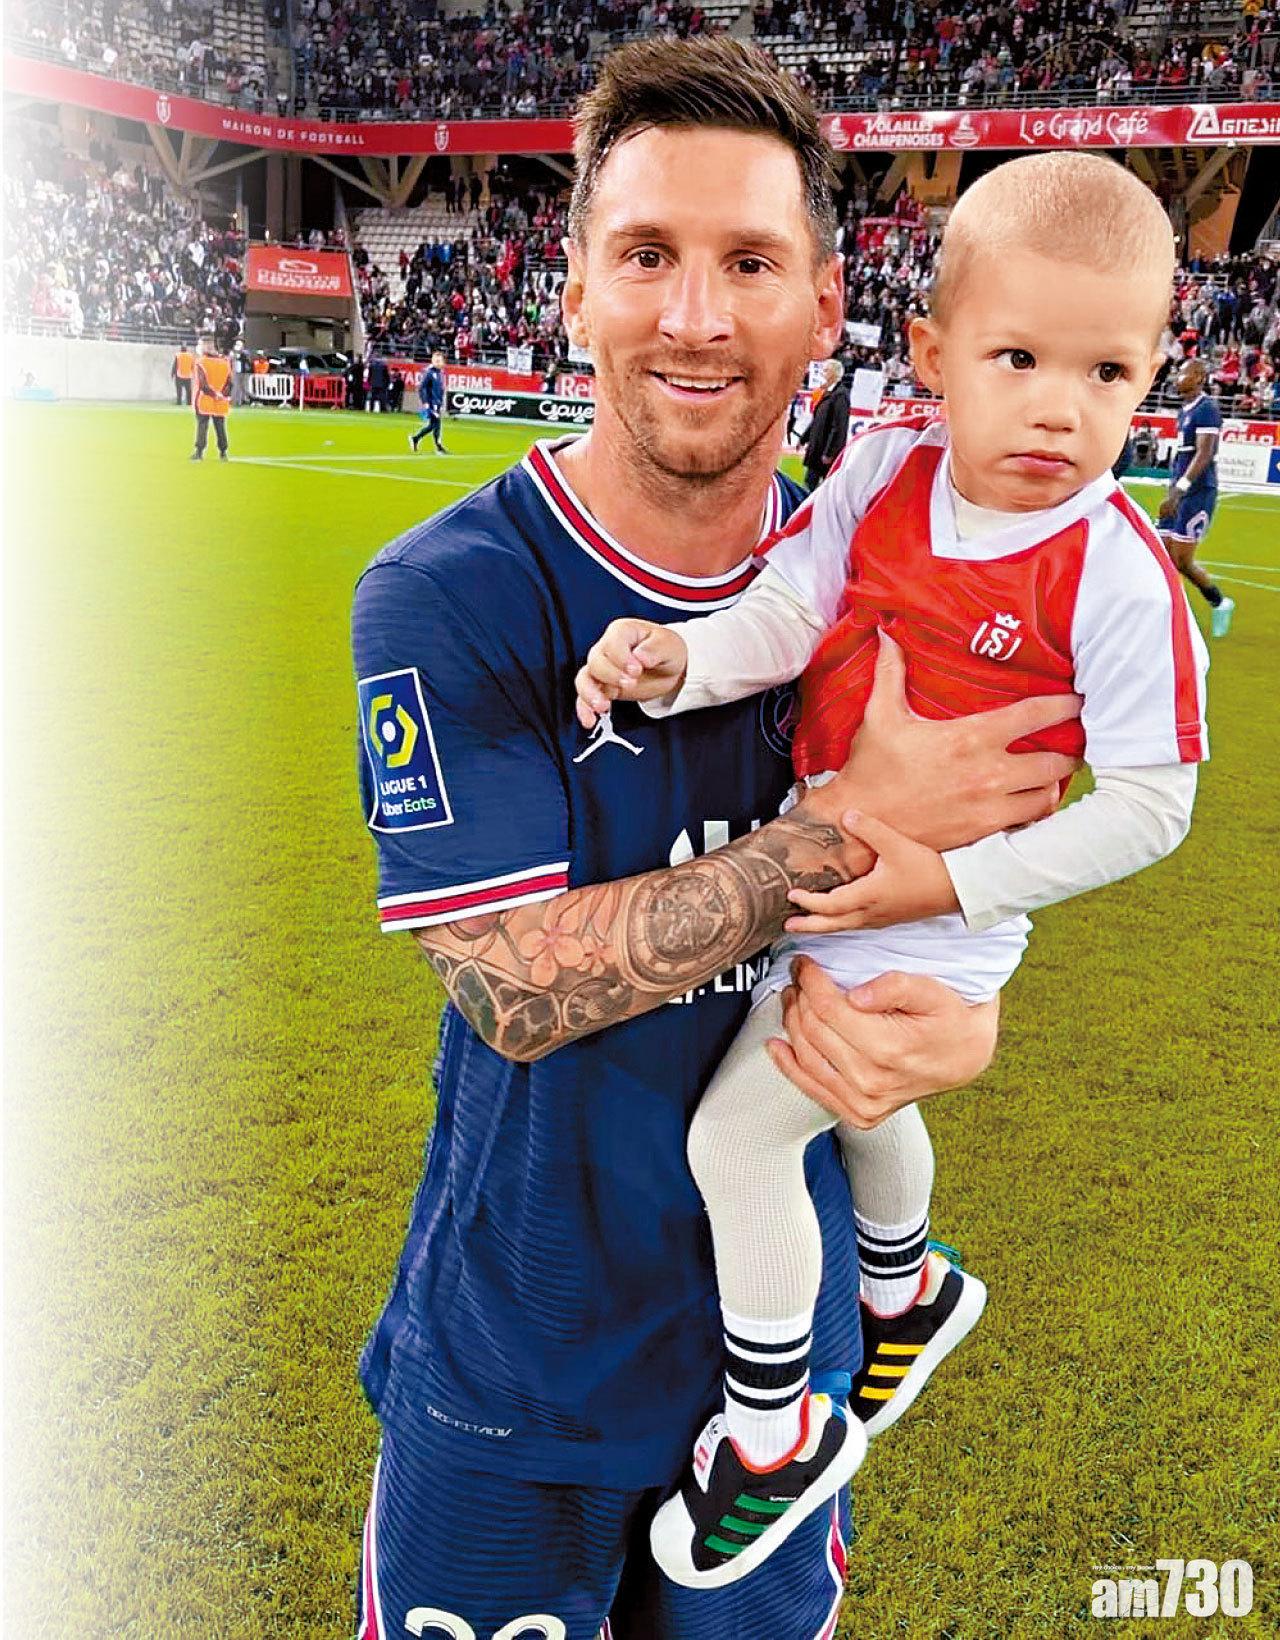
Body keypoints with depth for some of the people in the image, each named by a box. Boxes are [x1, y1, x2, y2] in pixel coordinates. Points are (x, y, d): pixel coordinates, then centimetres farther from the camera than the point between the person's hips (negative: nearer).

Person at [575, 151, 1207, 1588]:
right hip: (819, 874, 6)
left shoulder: (1117, 579, -22)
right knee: (861, 1102, 29)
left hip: (928, 928, -6)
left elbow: (1146, 805, -19)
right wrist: (680, 658, -29)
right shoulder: (884, 469, -9)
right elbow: (785, 614, -9)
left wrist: (953, 881, -24)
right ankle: (907, 1287, 62)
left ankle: (771, 1430, 19)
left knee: (736, 1134, -7)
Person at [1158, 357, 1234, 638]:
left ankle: (1221, 604, 10)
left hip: (1197, 493, -9)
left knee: (1183, 561, -8)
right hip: (1179, 492, 9)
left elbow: (1203, 455, -21)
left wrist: (1177, 491, -28)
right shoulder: (1185, 410, 15)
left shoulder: (1207, 409, -13)